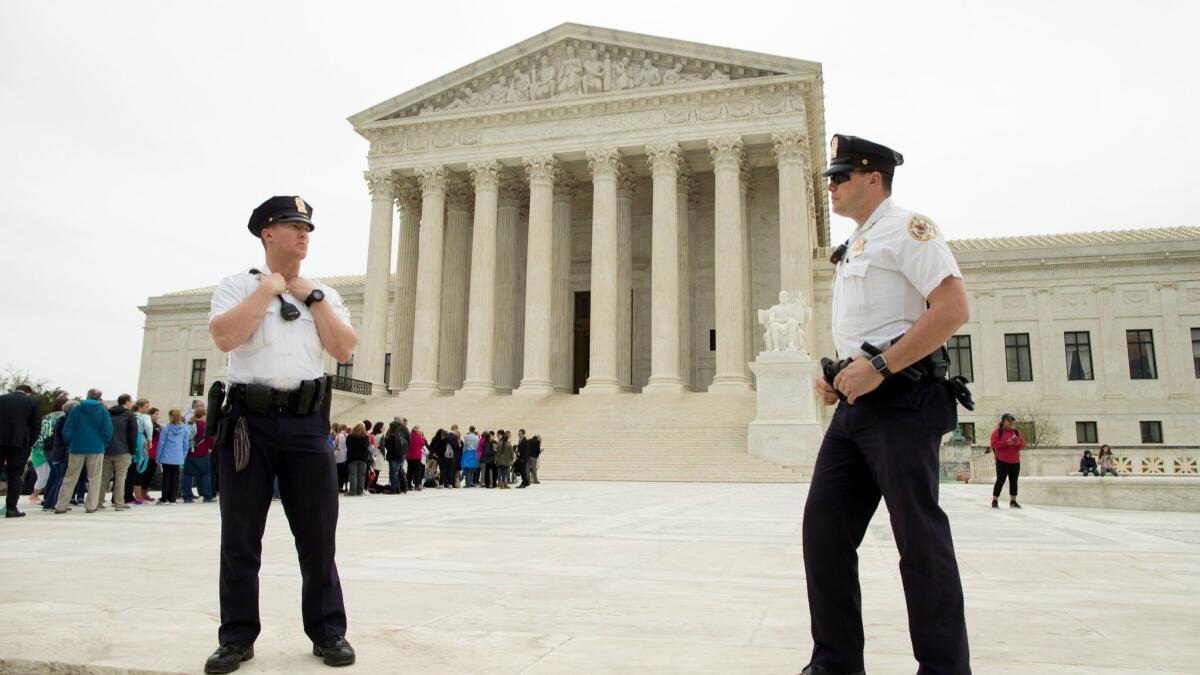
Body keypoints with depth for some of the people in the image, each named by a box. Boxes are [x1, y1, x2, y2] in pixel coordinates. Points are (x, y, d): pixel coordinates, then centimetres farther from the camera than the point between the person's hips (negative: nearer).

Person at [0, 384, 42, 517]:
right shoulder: (33, 402, 2)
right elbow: (36, 426, -2)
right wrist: (29, 444, 6)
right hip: (20, 443, -2)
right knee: (15, 476, 4)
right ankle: (11, 508, 1)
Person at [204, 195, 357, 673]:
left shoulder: (323, 294, 13)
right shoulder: (238, 286, 5)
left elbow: (344, 350, 0)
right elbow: (224, 337, -14)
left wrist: (312, 297, -2)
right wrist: (267, 288, -9)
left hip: (306, 422, 2)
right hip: (249, 420, -2)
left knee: (318, 534, 6)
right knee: (240, 536, 6)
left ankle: (328, 632, 17)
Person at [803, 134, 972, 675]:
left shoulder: (906, 227, -5)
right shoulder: (853, 247, 22)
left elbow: (953, 307, -18)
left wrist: (878, 367, -20)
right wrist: (837, 378, 12)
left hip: (900, 401, -9)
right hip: (855, 405, 9)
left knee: (920, 538, -3)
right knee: (824, 527, 6)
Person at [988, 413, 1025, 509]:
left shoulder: (1016, 432, 13)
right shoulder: (998, 431, -2)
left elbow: (1023, 444, 10)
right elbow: (994, 444, -12)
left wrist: (1018, 444, -13)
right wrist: (1007, 443, -20)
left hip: (1015, 461, 5)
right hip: (1002, 461, -5)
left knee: (1014, 481, 5)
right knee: (1000, 480, -8)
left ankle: (1013, 501, 10)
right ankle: (995, 501, -3)